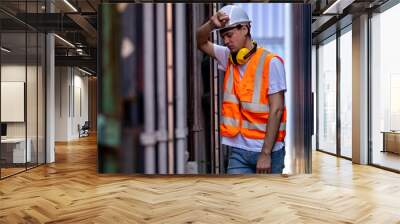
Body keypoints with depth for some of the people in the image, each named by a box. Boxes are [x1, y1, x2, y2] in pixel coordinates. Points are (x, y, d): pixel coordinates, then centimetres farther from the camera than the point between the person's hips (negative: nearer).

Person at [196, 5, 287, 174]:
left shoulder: (270, 62, -10)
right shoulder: (229, 58, 7)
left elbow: (276, 110, -14)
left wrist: (266, 153, -16)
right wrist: (211, 24, -16)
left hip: (268, 150, -4)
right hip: (238, 150, 4)